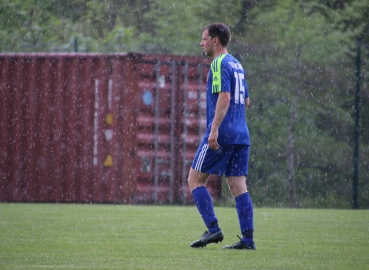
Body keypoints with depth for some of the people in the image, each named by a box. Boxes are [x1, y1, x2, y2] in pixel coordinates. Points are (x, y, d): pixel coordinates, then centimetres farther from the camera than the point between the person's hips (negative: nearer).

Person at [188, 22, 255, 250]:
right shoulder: (237, 65, 19)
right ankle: (248, 238, -3)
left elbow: (224, 97, -20)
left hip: (222, 135, -8)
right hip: (241, 135, 8)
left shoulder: (219, 63, -9)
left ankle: (213, 228, -9)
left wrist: (214, 129, -24)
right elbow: (246, 101, 24)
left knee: (195, 180, 1)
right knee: (238, 186, 5)